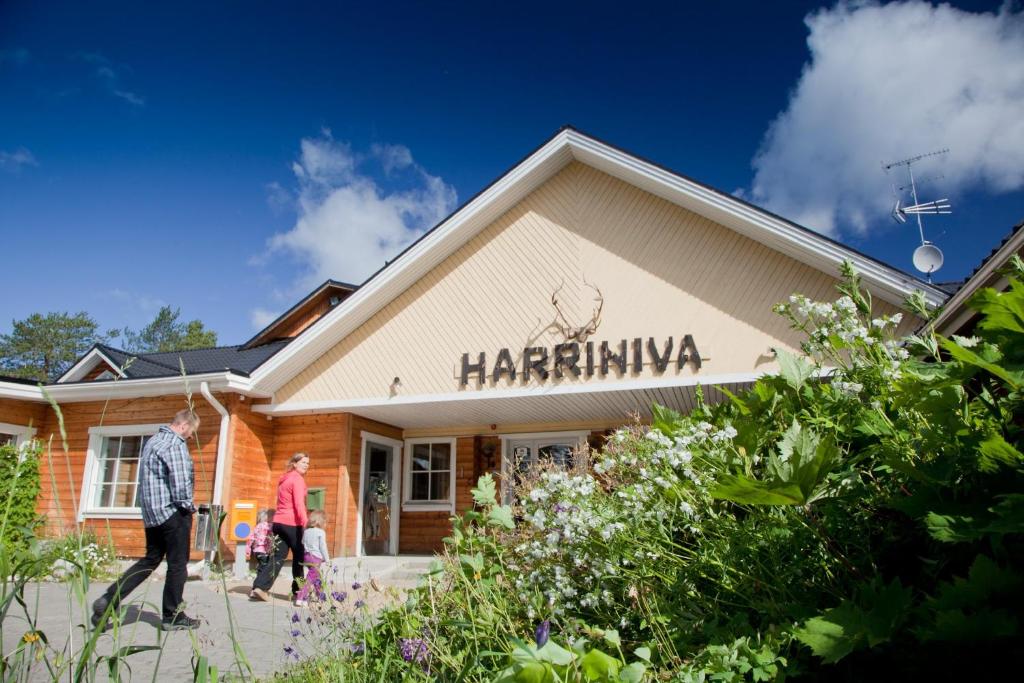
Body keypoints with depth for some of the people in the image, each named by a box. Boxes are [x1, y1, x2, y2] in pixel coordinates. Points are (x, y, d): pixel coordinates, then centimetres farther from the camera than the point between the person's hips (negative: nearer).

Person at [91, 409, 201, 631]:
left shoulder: (152, 440, 16)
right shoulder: (175, 443, -14)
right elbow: (180, 479, -21)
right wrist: (187, 505, -6)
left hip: (151, 512, 9)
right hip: (172, 512, -9)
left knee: (150, 560, 17)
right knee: (177, 565, 1)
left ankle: (109, 601, 9)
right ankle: (172, 617, 8)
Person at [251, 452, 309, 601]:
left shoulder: (284, 478, 20)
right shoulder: (298, 479, -8)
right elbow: (299, 503, -20)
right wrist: (305, 522, -25)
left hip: (278, 522, 8)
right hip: (292, 523, -8)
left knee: (278, 557, 7)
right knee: (299, 556, 7)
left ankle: (259, 587, -5)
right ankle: (297, 590, 15)